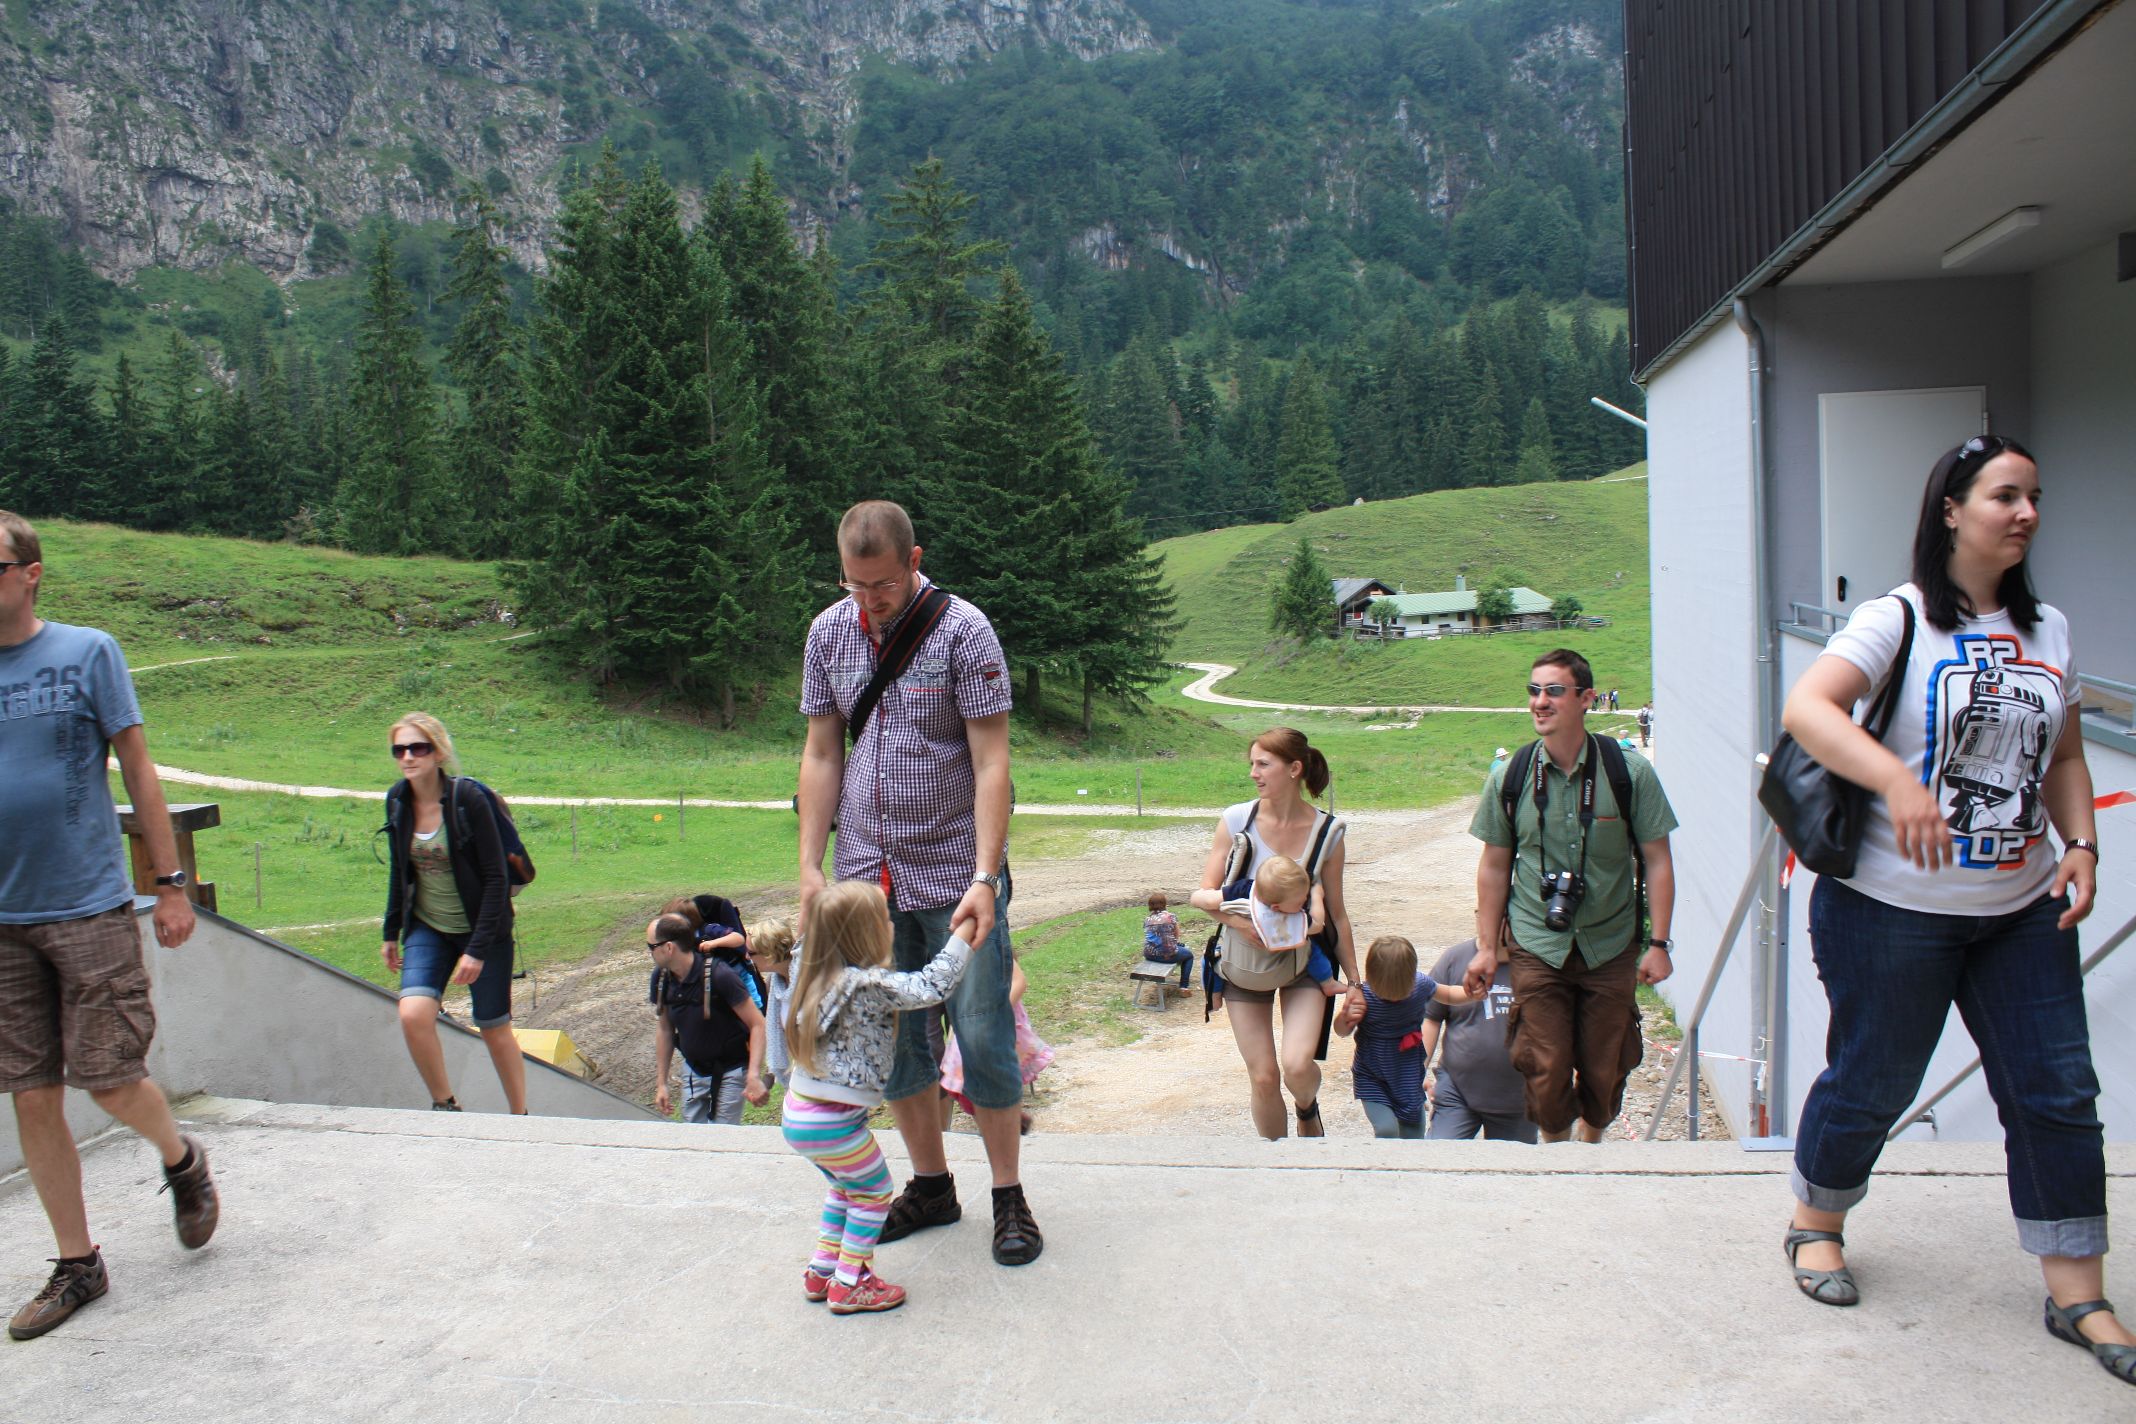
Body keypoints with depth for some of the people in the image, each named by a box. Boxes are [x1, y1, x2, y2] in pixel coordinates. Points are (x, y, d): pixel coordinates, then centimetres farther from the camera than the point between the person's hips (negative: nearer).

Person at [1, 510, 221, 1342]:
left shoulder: (87, 652, -2)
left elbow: (137, 770, 1)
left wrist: (170, 883, 0)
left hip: (90, 909, -3)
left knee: (113, 1085, -2)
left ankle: (182, 1161, 30)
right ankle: (77, 1264, 22)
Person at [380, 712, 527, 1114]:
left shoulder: (469, 800, -18)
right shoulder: (398, 801, -1)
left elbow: (496, 878, -16)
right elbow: (399, 870, 14)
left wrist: (477, 949, -19)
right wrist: (391, 932, 16)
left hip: (481, 930, -4)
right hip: (427, 930, 4)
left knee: (495, 1029, 5)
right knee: (413, 1014, -18)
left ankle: (520, 1118, 24)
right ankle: (445, 1107, 3)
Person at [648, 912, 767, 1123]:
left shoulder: (719, 975, -26)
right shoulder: (661, 978, -7)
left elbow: (756, 1024, -23)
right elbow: (665, 1029, 7)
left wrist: (754, 1076, -33)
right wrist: (661, 1083, 8)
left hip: (729, 1072, -6)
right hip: (693, 1071, 6)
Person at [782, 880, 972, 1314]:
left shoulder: (822, 978, 3)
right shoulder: (868, 985, -23)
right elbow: (932, 985, -26)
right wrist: (963, 934, -17)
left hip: (800, 1114, 9)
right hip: (832, 1122, -9)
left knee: (846, 1187, 28)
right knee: (874, 1193, 12)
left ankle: (821, 1271, 35)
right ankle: (848, 1286, 18)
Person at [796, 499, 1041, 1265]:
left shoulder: (963, 631, -10)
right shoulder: (829, 632, 3)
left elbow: (991, 762, -13)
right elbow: (821, 755, 8)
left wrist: (985, 878, -21)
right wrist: (810, 869, 2)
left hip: (954, 875, -4)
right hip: (868, 874, 4)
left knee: (983, 1036, 1)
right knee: (892, 1038, 11)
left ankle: (1009, 1196, 18)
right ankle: (931, 1186, 28)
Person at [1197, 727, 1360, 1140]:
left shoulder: (1327, 831, -8)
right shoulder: (1236, 820, -10)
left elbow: (1336, 912, 0)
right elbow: (1207, 893, -5)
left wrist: (1354, 982, 2)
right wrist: (1242, 924, -23)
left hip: (1303, 963, 0)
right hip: (1244, 966, 1)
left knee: (1297, 1066, -17)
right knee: (1263, 1078, 2)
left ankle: (1308, 1109, 19)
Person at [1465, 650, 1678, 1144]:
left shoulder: (1630, 772, -6)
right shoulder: (1509, 778, -3)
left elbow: (1657, 861, 0)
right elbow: (1494, 866, 6)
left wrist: (1658, 944, -3)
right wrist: (1487, 948, 6)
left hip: (1610, 949, 0)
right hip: (1537, 949, 0)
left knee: (1605, 1069, 9)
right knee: (1546, 1070, 0)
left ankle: (1590, 1143, 37)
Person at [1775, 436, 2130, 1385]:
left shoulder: (2048, 631, 10)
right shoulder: (1900, 619, -10)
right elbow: (1806, 709, -25)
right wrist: (1899, 781, -38)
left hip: (2022, 912, 6)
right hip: (1893, 911, -6)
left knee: (2058, 1092, 7)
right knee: (1873, 1082, 7)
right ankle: (1815, 1226, 31)